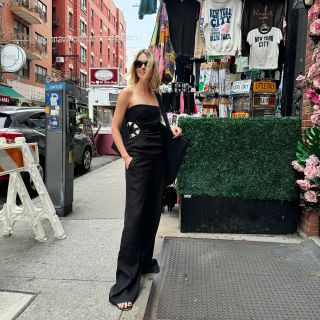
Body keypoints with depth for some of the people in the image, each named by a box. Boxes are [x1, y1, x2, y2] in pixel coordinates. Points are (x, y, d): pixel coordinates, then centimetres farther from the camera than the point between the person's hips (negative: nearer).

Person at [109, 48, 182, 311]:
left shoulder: (156, 94, 12)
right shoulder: (128, 93, -3)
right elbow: (115, 128, -5)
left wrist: (171, 128, 4)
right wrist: (126, 156, -14)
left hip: (158, 158, 7)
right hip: (138, 159, -6)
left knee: (153, 212, 12)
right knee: (135, 215, -8)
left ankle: (145, 262, 31)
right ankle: (125, 283, 0)